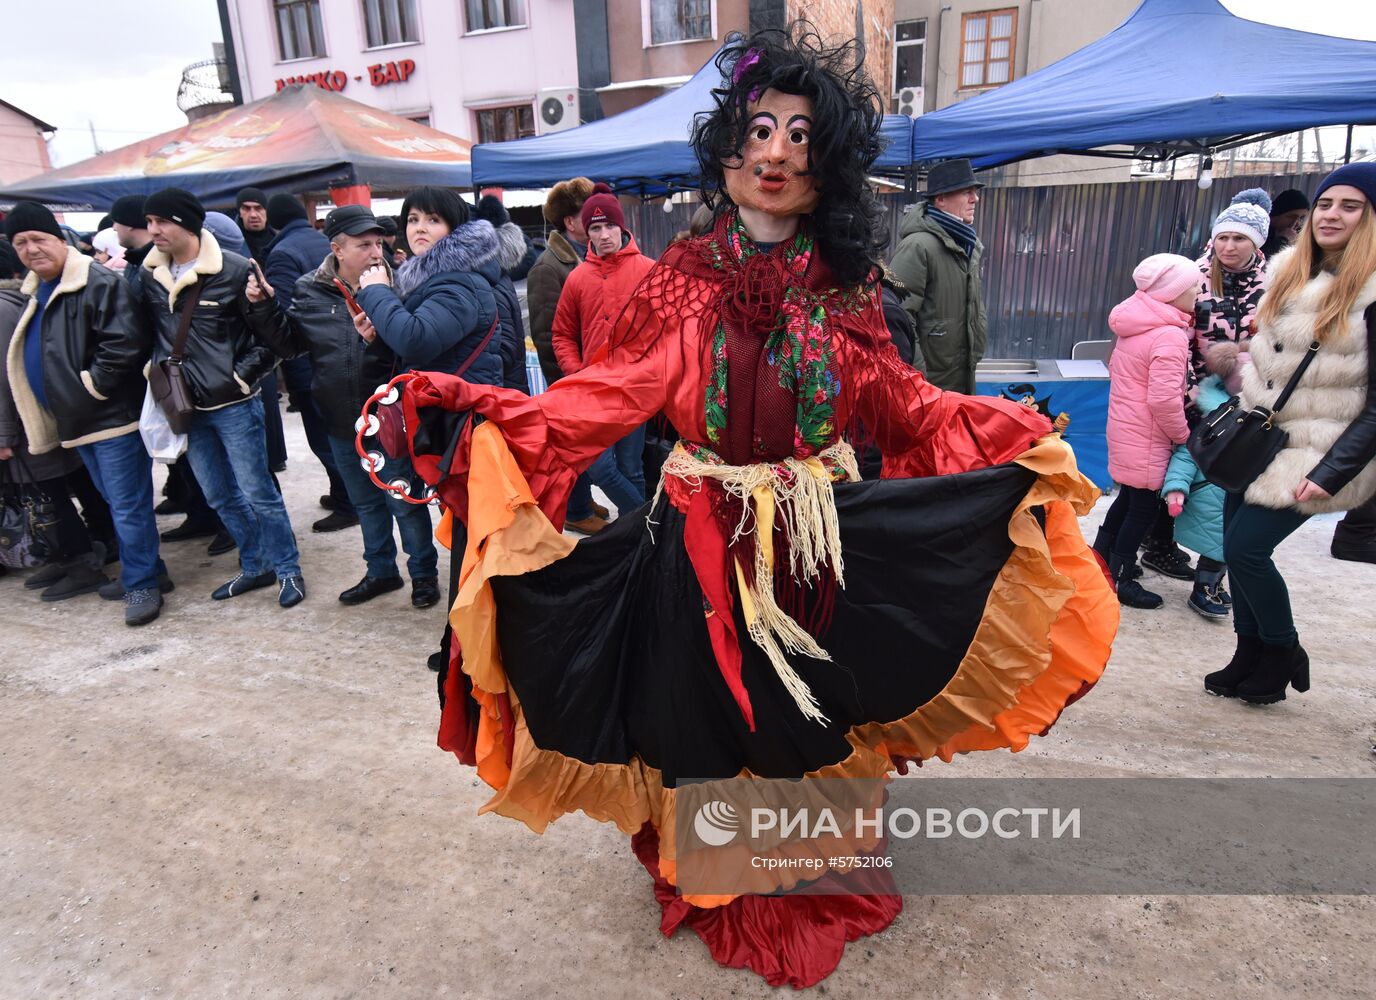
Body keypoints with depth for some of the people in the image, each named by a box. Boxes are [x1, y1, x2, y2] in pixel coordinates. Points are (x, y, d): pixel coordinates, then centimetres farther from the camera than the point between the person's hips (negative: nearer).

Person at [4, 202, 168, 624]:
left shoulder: (99, 283, -14)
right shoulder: (35, 293, 14)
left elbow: (125, 343, -24)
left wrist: (91, 386, -17)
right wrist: (60, 410, 15)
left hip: (112, 415, -9)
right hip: (76, 421, 9)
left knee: (128, 504, -3)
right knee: (114, 502, 17)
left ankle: (141, 584, 6)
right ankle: (141, 566, 29)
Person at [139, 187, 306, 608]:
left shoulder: (234, 270, -12)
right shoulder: (149, 276, 5)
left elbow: (271, 338, -8)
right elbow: (152, 336, 17)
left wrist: (241, 378, -13)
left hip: (234, 405, -6)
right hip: (186, 408, 6)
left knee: (257, 491, 0)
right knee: (220, 498, 14)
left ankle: (287, 568, 15)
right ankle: (254, 566, 28)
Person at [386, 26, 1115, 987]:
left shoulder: (844, 288, 3)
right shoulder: (682, 280, -3)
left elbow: (899, 400, 6)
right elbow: (607, 394, -10)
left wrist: (1006, 430, 0)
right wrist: (482, 413, -22)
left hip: (823, 539, 2)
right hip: (704, 542, -1)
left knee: (811, 716, 16)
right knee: (712, 713, 11)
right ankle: (722, 886, 39)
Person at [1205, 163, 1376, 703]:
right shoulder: (1289, 274, 8)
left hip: (1312, 454, -7)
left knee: (1246, 547, -9)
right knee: (1236, 544, 8)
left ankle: (1284, 656, 15)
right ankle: (1250, 656, 24)